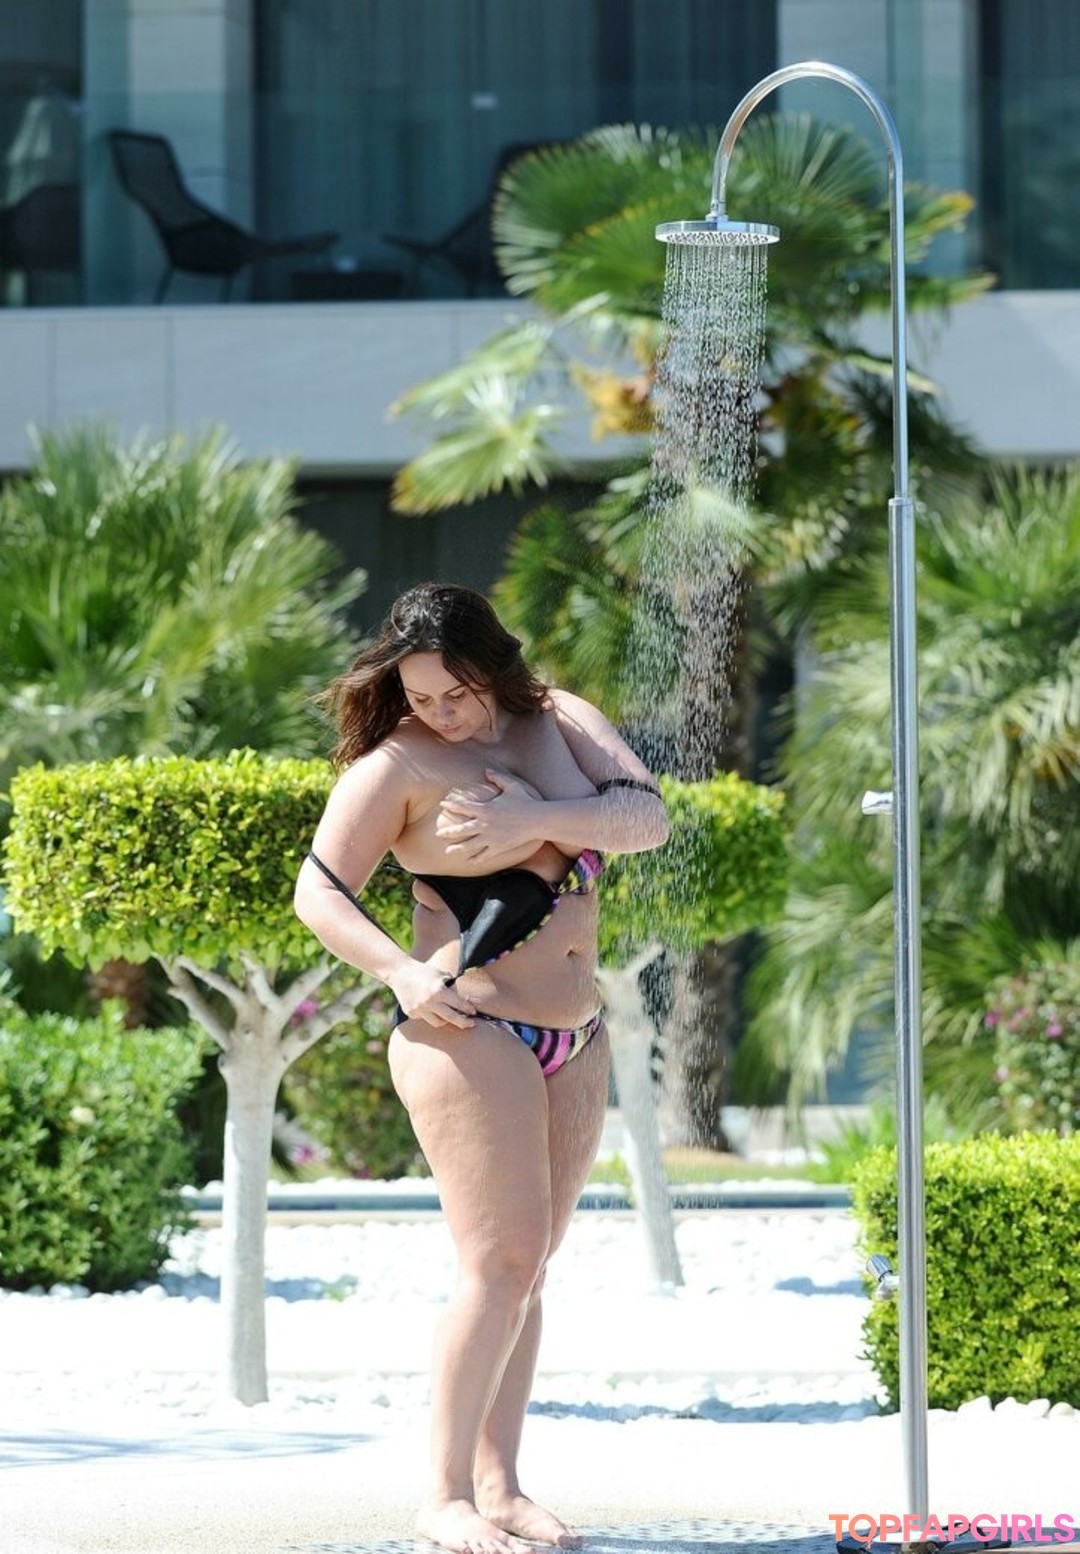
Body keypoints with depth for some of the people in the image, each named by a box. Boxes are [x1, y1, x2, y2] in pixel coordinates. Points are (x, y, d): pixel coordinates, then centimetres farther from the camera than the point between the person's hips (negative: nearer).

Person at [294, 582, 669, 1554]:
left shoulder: (559, 721, 8)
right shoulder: (397, 764, -6)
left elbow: (648, 817, -5)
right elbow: (320, 892, -7)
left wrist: (533, 821, -19)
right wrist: (402, 974, -21)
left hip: (574, 1044, 6)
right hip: (470, 1034, -6)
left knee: (530, 1265, 7)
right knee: (503, 1260, -13)